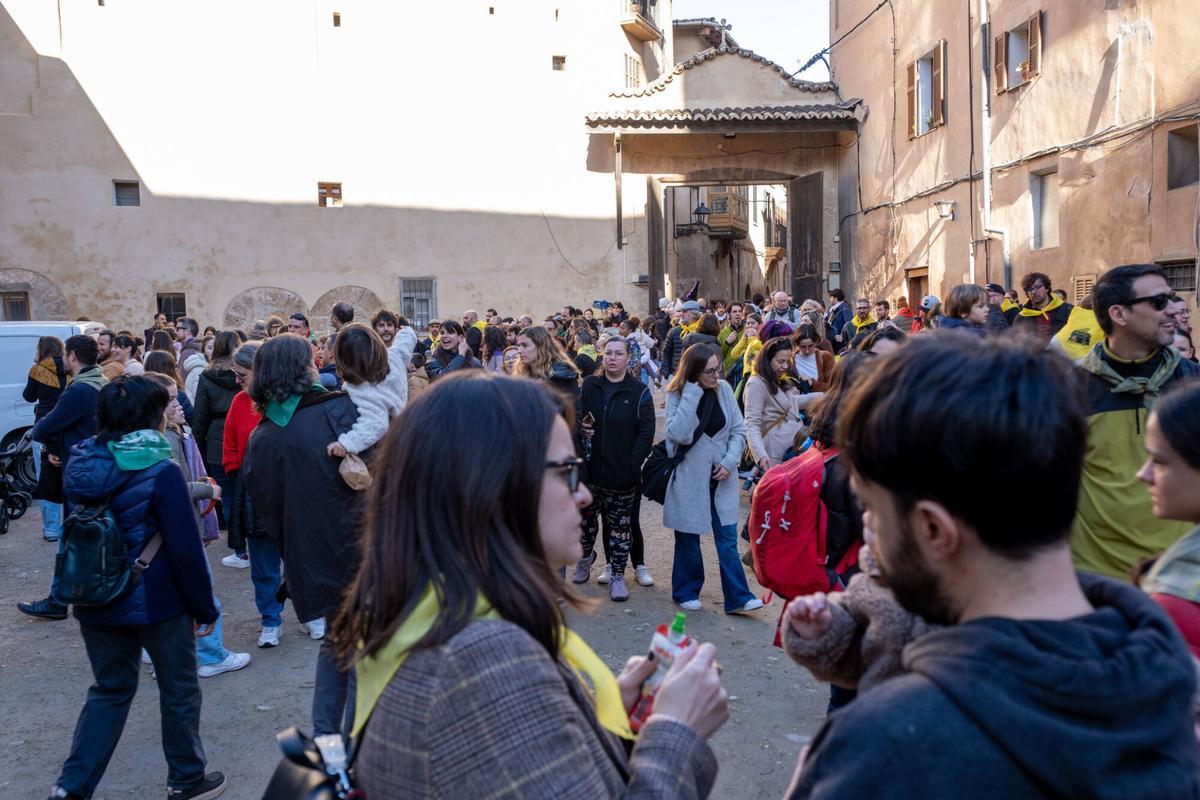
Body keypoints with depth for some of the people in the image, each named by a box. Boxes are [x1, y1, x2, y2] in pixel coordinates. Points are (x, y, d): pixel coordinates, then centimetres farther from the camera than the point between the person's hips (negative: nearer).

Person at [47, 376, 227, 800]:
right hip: (156, 602, -5)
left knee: (110, 689, 22)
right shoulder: (160, 472, -19)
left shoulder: (82, 464, -1)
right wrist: (204, 607, -8)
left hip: (95, 602, 6)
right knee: (179, 689, 13)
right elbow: (185, 549, -18)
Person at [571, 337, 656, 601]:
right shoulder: (588, 385, 5)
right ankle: (585, 555, 41)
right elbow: (576, 417, 12)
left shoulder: (639, 391, -4)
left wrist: (632, 463, -13)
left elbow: (646, 433, -6)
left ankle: (617, 574, 18)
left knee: (620, 524, 5)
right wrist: (581, 428, -10)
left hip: (623, 473, -3)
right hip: (591, 469, 3)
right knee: (586, 518, 15)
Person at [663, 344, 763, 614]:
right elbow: (679, 434, -26)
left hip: (722, 477, 3)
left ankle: (737, 597, 9)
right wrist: (692, 394, -25)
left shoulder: (724, 389, -2)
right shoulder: (677, 395, -10)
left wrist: (730, 462, -10)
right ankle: (686, 592, 27)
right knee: (688, 538, 10)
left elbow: (738, 430, 3)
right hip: (689, 478, -2)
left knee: (728, 538, 3)